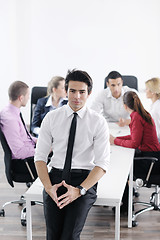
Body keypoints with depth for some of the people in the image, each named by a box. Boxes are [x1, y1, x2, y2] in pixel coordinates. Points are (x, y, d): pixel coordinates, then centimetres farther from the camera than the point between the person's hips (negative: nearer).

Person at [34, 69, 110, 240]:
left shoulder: (98, 122, -1)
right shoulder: (51, 118, 5)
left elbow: (102, 164, -6)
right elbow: (40, 156, 4)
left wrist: (79, 190, -20)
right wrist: (48, 187, -13)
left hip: (85, 179, -1)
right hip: (56, 175, 2)